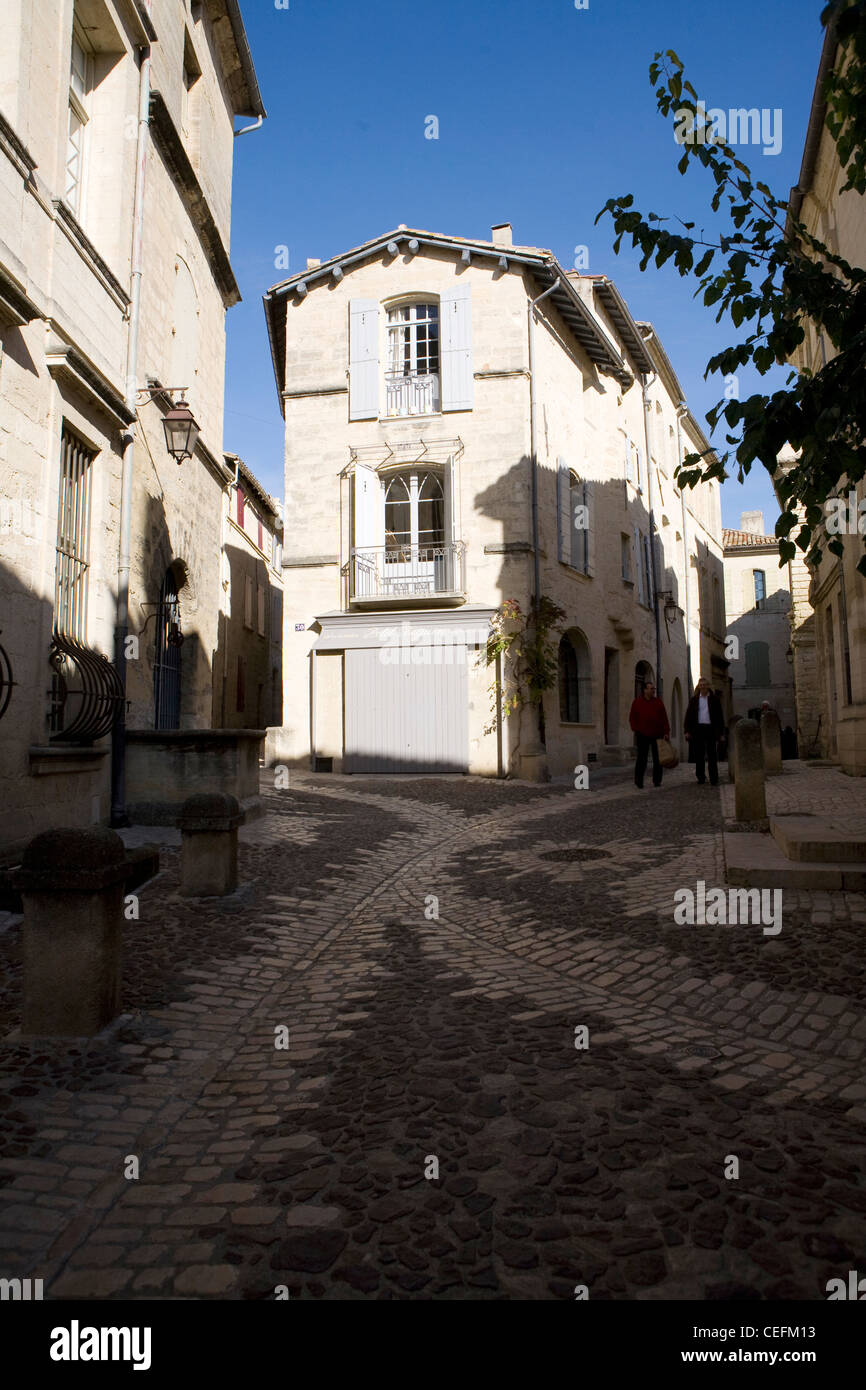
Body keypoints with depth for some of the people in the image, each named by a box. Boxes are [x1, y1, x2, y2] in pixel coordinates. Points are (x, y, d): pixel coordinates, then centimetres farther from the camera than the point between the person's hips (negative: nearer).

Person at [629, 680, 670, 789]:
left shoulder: (658, 702, 8)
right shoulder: (637, 702, 5)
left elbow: (664, 718, 5)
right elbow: (632, 718, 7)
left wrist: (666, 731, -2)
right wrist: (636, 729, -4)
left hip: (657, 735, 2)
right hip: (643, 735, -2)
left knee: (657, 759, 4)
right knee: (642, 758, -2)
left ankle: (657, 781, 13)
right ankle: (638, 781, 5)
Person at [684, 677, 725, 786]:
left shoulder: (714, 699, 6)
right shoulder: (694, 699, 10)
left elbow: (719, 716, 6)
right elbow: (688, 715, 8)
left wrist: (720, 732, 0)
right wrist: (687, 731, -1)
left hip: (710, 728, -2)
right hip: (698, 729, 2)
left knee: (712, 755, -3)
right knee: (699, 755, 4)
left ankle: (714, 779, -2)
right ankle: (701, 778, 13)